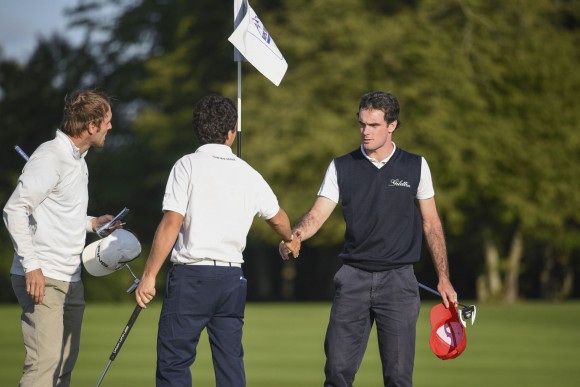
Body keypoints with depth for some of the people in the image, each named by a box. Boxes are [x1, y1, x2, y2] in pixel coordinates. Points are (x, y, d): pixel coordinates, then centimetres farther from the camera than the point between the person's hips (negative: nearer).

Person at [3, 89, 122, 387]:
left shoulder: (78, 159, 18)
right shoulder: (50, 157, -12)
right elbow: (15, 210, -17)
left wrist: (91, 223, 16)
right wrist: (31, 265, -21)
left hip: (71, 281, 10)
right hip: (42, 280, -10)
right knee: (44, 362, -18)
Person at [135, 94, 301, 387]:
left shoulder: (187, 166, -4)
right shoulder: (248, 174, 11)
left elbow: (172, 223, -13)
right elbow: (277, 218, 27)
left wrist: (149, 276, -11)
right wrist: (290, 239, 49)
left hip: (191, 276, -5)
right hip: (232, 277, 5)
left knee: (173, 363, -3)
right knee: (230, 362, 10)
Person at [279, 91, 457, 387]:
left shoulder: (415, 167, 5)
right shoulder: (341, 167, 5)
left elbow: (431, 223, 9)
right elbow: (317, 214, -2)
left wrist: (443, 279, 6)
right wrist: (294, 235, -24)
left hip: (398, 279, -1)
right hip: (353, 276, 1)